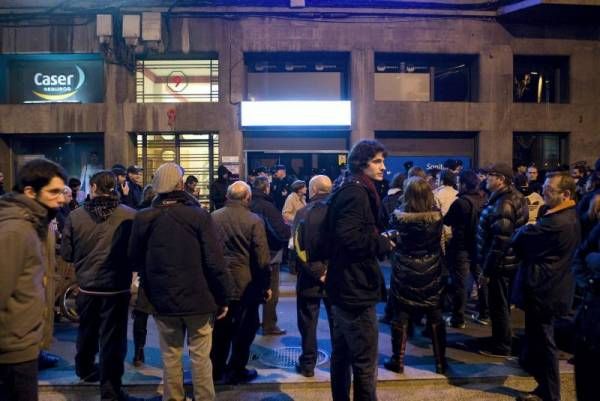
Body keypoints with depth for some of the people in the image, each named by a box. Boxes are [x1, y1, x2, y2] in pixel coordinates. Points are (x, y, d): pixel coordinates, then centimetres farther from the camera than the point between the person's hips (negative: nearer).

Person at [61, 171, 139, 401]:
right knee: (112, 337, 6)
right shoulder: (130, 216, -15)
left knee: (87, 331, 25)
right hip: (117, 287, -3)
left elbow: (66, 254, 0)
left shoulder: (75, 216, -8)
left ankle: (85, 369, 48)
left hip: (86, 286, 3)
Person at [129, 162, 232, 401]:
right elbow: (214, 262, -13)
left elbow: (136, 260, 6)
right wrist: (223, 297, -5)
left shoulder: (143, 218, -4)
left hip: (162, 299, 3)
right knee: (200, 356, 8)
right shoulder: (199, 215, -13)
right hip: (198, 297, -2)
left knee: (170, 356, 14)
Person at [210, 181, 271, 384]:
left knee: (220, 328, 17)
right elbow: (262, 259, -14)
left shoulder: (213, 217, -2)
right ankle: (235, 371, 20)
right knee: (244, 329, 12)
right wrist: (266, 285, -2)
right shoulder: (254, 220, -13)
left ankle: (217, 369, 27)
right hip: (246, 284, -4)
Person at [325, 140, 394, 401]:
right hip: (356, 289, -11)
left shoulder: (350, 191, 16)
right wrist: (383, 243, -16)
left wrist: (379, 239, 6)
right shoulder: (356, 193, -16)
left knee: (341, 356, 19)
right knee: (365, 364, -2)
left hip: (344, 286, 11)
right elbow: (350, 237, -28)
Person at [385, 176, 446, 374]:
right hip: (431, 272, 2)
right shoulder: (437, 215, -10)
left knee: (401, 317, 9)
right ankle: (440, 362, 23)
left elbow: (393, 222, 7)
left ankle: (398, 361, 19)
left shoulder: (400, 215, -16)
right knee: (435, 318, 13)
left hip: (405, 273, -2)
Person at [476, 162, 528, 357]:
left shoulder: (504, 203, -24)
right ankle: (499, 339, 35)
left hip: (500, 264, -10)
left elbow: (500, 240, -27)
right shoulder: (507, 197, 9)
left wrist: (487, 268, -20)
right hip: (506, 261, 10)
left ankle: (501, 347, 17)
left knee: (498, 306, 4)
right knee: (500, 304, 21)